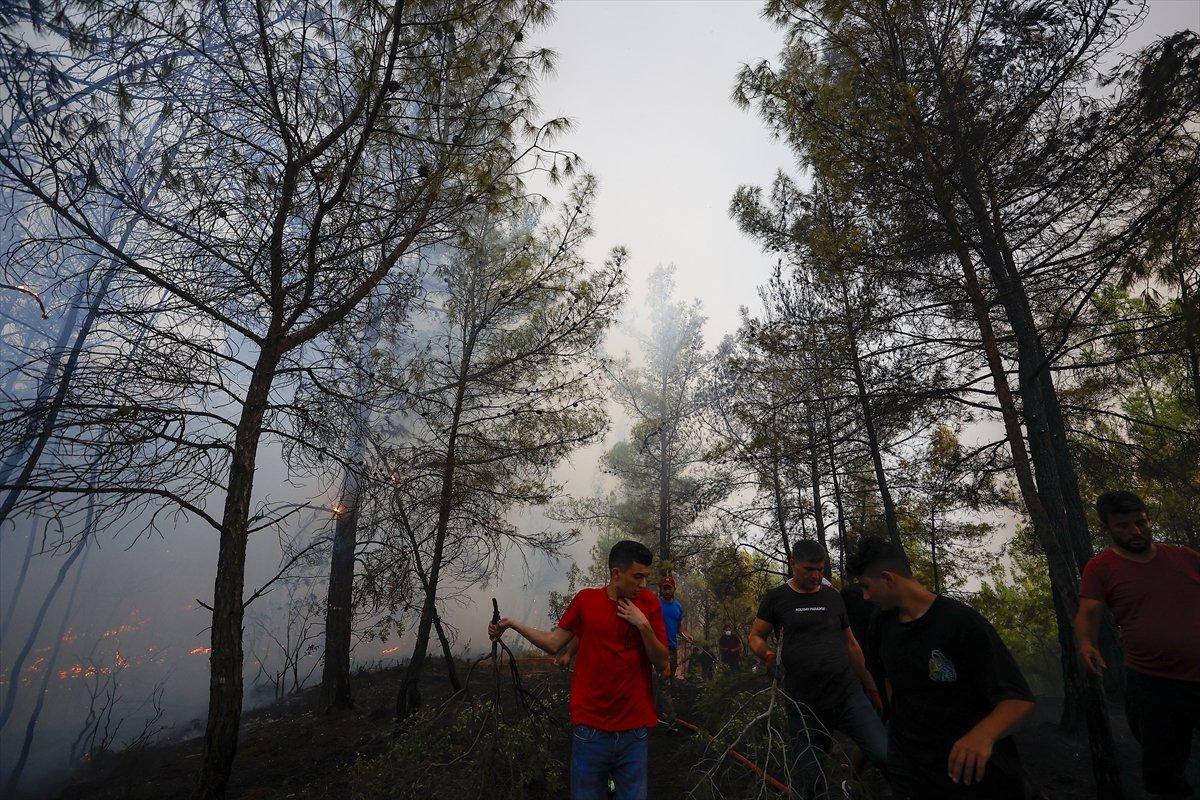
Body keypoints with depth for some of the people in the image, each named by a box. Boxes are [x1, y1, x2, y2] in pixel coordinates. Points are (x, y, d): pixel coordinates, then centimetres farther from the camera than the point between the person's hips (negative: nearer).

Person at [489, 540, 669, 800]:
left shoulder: (649, 603, -3)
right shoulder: (585, 600, -4)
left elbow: (661, 663, -3)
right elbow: (553, 643, 4)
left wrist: (644, 625, -17)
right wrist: (513, 624, -1)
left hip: (634, 732, 0)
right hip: (590, 729, 0)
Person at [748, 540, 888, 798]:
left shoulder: (833, 596, 10)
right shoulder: (776, 598, 1)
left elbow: (851, 645, 17)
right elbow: (756, 636, 8)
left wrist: (870, 687, 16)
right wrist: (768, 654, -12)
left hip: (849, 694, 2)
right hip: (805, 706, -1)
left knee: (888, 755, -17)